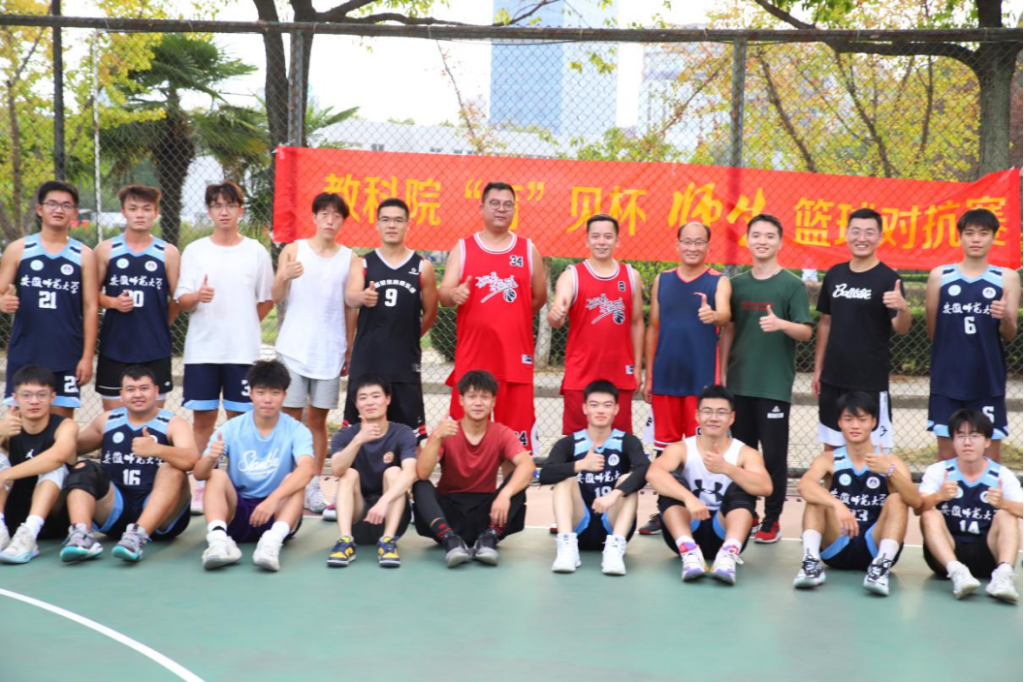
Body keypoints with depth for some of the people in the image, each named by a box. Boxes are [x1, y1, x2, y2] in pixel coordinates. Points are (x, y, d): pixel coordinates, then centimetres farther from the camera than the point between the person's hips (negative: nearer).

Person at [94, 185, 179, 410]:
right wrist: (113, 302, -11)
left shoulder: (168, 253, 2)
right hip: (114, 348, 0)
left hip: (155, 350, 0)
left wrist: (158, 325, 5)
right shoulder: (106, 250, 4)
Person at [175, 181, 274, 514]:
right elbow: (181, 300, 1)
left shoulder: (256, 251, 5)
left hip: (243, 350, 0)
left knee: (240, 418, 2)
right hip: (201, 349, 1)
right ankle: (201, 486, 11)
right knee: (203, 418, 3)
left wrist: (242, 326, 5)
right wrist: (197, 296, -19)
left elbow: (267, 300, 12)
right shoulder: (194, 251, 6)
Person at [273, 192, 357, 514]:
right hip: (294, 346, -1)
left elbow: (351, 307, 9)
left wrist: (349, 349, 8)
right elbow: (276, 298, -1)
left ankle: (314, 487, 11)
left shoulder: (349, 259, 5)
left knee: (318, 419, 6)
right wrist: (284, 277, -22)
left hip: (329, 351, 1)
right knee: (290, 416, 0)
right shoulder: (293, 250, 3)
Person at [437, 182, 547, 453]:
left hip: (516, 355, 1)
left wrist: (510, 320, 12)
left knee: (517, 428, 0)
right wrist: (454, 295, -23)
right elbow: (443, 294, -2)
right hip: (472, 354, 0)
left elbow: (540, 298, 16)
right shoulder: (462, 248, 7)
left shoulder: (528, 250, 9)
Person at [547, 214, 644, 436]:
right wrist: (555, 315, -38)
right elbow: (556, 321, -14)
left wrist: (637, 366, 9)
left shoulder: (631, 276, 8)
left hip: (620, 375, 2)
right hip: (580, 376, -2)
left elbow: (636, 323, 13)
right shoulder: (571, 276, -1)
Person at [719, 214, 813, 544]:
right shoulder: (736, 284, 9)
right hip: (739, 383, 4)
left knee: (774, 454, 0)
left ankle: (772, 520, 11)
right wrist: (722, 374, 8)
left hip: (775, 385, -4)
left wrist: (781, 324, -27)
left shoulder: (792, 285, -2)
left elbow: (806, 332, -7)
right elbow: (728, 330, 13)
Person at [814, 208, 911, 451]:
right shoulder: (834, 274, 7)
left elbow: (901, 329, -14)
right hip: (833, 378, 5)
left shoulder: (887, 278, -8)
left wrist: (903, 307, -35)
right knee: (832, 447, 13)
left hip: (871, 380, -5)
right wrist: (818, 369, 13)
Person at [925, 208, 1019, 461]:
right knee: (946, 457, 6)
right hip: (947, 379, 0)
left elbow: (1009, 336, -1)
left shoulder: (1007, 278, 2)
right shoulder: (940, 275, 2)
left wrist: (1005, 318, -19)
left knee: (990, 457, 4)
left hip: (989, 381, 0)